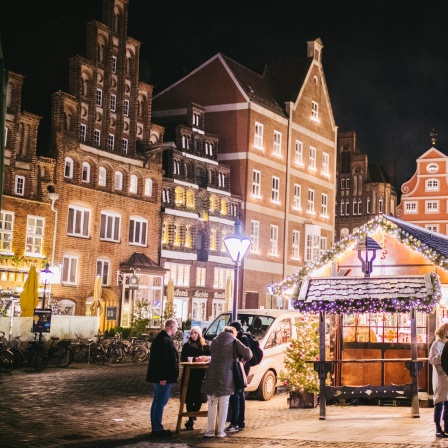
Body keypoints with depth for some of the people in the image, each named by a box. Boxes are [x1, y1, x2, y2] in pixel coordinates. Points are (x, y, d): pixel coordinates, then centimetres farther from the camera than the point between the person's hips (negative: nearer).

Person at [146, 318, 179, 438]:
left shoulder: (161, 338, 15)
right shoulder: (164, 341, -18)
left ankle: (155, 428, 20)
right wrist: (162, 377, -25)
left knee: (157, 402, 14)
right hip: (163, 377, -11)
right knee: (161, 402, -6)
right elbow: (161, 360, -24)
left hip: (160, 377, 11)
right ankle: (157, 429, -3)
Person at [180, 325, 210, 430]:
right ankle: (191, 419, 7)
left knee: (199, 398, 0)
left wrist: (205, 358, -19)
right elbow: (183, 358, -5)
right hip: (189, 374, -1)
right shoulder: (187, 345, 5)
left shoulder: (205, 346, 9)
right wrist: (195, 359, -18)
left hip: (201, 374, 1)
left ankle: (191, 419, 17)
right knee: (189, 398, -2)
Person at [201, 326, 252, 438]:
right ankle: (220, 431, 5)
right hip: (226, 375, -2)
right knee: (224, 404, 5)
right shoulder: (234, 342, 3)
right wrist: (245, 359, 16)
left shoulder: (215, 340, 14)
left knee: (212, 404, 8)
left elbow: (212, 353, 18)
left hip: (213, 374, 2)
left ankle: (210, 430, 7)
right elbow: (247, 353, -4)